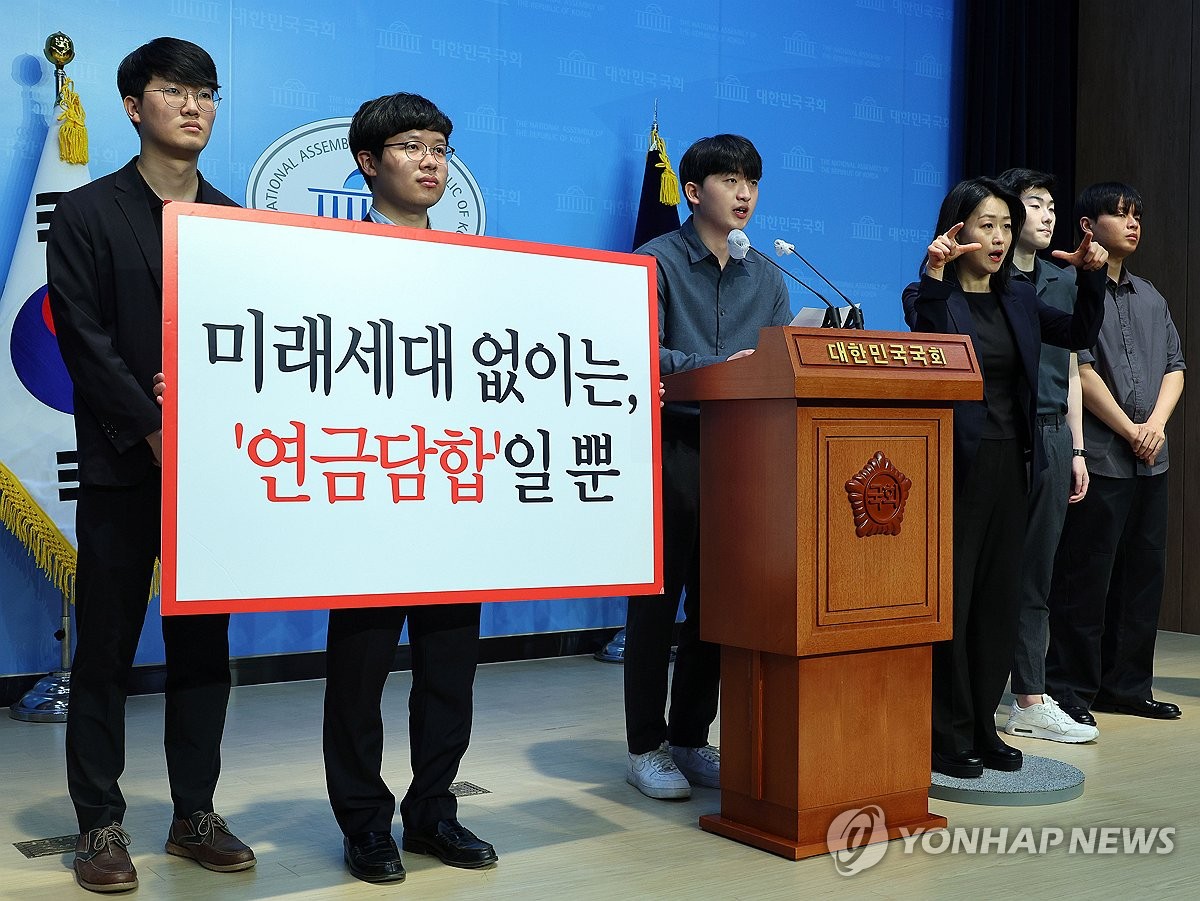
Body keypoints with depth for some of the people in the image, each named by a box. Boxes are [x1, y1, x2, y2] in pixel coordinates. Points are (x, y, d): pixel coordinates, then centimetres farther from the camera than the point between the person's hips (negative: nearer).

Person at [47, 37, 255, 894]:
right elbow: (84, 339, -6)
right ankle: (101, 824, 13)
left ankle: (195, 813, 18)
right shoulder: (87, 213, 3)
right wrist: (155, 430, -16)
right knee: (107, 647, 3)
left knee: (204, 645, 7)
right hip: (123, 466, -3)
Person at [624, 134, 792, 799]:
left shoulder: (765, 277, 16)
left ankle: (691, 740, 22)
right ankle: (645, 749, 11)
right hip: (671, 444, -5)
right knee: (658, 596, 1)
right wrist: (716, 367, -26)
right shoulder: (657, 262, -2)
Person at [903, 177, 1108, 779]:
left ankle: (981, 726, 22)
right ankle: (947, 736, 8)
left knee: (998, 599, 11)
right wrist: (935, 272, -35)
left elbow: (1081, 335, 10)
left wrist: (1090, 276, -3)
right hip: (957, 464, -7)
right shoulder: (931, 295, -5)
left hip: (1010, 464, 7)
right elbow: (930, 340, -25)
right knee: (950, 599, -2)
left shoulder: (1018, 299, 14)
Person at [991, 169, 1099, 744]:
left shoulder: (1064, 282, 17)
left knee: (1036, 572, 10)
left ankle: (1030, 702, 18)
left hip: (1051, 436, 6)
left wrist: (1076, 449, 16)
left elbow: (1070, 370, 19)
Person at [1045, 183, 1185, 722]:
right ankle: (1070, 689, 5)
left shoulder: (1151, 299, 20)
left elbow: (1174, 367, 15)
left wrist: (1157, 423, -3)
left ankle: (1126, 686, 20)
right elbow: (1078, 371, -12)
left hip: (1150, 460, 8)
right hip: (1098, 455, -8)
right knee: (1086, 578, -4)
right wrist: (1130, 429, -11)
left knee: (1143, 575, 10)